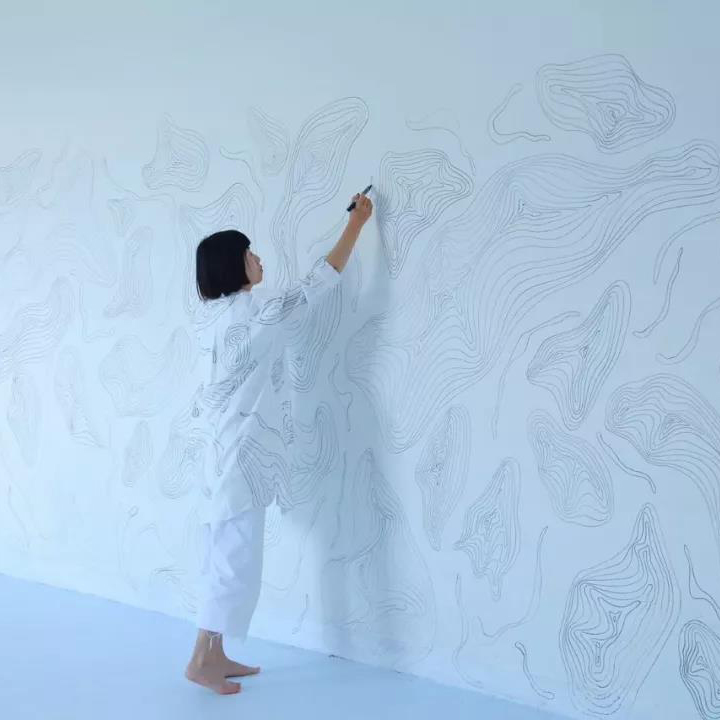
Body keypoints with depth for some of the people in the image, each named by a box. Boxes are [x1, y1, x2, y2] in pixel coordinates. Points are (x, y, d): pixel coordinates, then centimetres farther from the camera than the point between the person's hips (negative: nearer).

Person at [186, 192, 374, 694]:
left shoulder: (211, 315, 8)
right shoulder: (259, 310, -14)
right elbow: (322, 280, -6)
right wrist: (358, 221, 4)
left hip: (222, 443, 9)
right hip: (242, 446, -9)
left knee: (226, 553, 12)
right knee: (235, 554, -3)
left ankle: (216, 654, 19)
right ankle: (202, 660, 2)